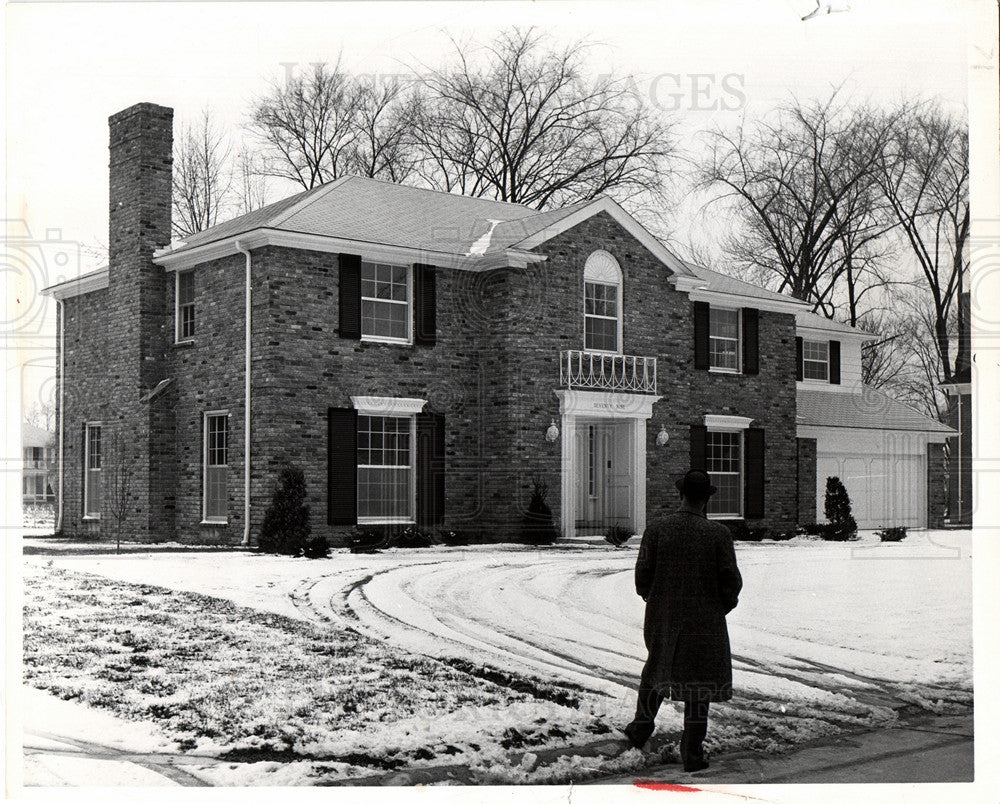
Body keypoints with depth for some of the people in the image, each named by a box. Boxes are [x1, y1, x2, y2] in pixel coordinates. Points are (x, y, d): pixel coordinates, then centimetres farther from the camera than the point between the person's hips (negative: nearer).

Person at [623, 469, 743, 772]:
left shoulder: (656, 529, -8)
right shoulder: (718, 534, -11)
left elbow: (643, 574, -6)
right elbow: (731, 581, -9)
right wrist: (723, 606, 10)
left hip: (662, 617, 2)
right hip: (704, 621, -2)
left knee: (657, 668, 26)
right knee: (699, 685, 9)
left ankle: (641, 728, 32)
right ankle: (691, 752, 12)